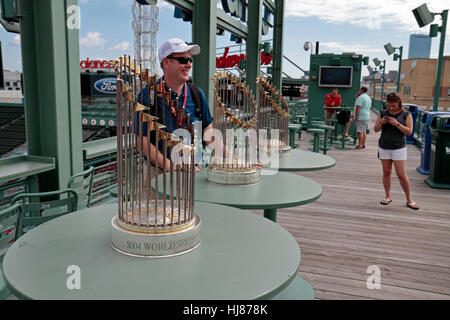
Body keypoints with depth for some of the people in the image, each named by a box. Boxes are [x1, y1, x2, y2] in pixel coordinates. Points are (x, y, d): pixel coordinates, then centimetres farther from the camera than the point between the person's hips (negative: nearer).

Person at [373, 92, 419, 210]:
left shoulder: (406, 114, -1)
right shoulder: (383, 113, 7)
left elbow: (409, 131, -7)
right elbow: (376, 129, 9)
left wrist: (397, 124, -19)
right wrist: (381, 122, -11)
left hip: (399, 148, -3)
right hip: (384, 147, 3)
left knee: (401, 174, -4)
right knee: (386, 172, 7)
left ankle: (409, 199, 9)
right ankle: (388, 197, 19)